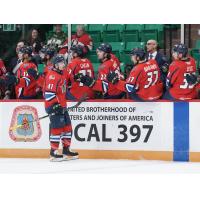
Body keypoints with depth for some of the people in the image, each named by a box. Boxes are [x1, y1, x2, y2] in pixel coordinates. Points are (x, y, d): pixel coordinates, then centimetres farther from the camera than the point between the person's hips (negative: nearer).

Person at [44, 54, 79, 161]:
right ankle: (53, 153, -5)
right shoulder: (52, 75, -15)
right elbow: (49, 92, -22)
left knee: (67, 127, 12)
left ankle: (66, 150, 21)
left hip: (61, 106, 10)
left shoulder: (61, 75, 18)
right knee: (57, 128, -10)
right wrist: (55, 105, -23)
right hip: (54, 106, -10)